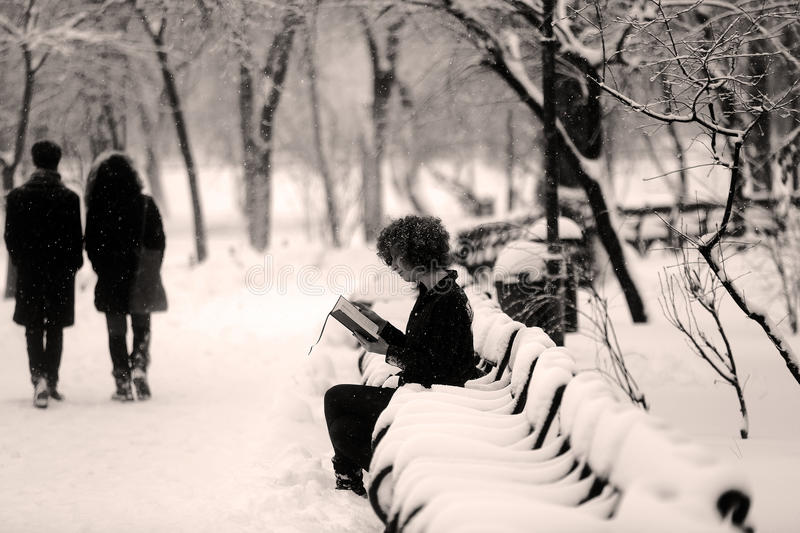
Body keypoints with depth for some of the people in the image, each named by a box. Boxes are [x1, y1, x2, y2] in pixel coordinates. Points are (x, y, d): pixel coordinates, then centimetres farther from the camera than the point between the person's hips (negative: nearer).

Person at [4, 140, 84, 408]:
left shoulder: (17, 196, -4)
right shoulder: (69, 198, -8)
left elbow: (10, 236, 0)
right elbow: (76, 238, -5)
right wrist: (73, 264, 8)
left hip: (29, 270, 0)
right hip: (61, 272, 0)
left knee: (33, 328, 6)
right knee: (55, 328, 11)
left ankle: (39, 377, -13)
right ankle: (51, 381, 14)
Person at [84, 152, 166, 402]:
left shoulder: (97, 208, -8)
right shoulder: (145, 204, -6)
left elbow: (91, 245, -2)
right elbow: (159, 241, -1)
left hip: (110, 282, -1)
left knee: (116, 332, 8)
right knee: (142, 327, 17)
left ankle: (123, 384, 4)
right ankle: (139, 365, -6)